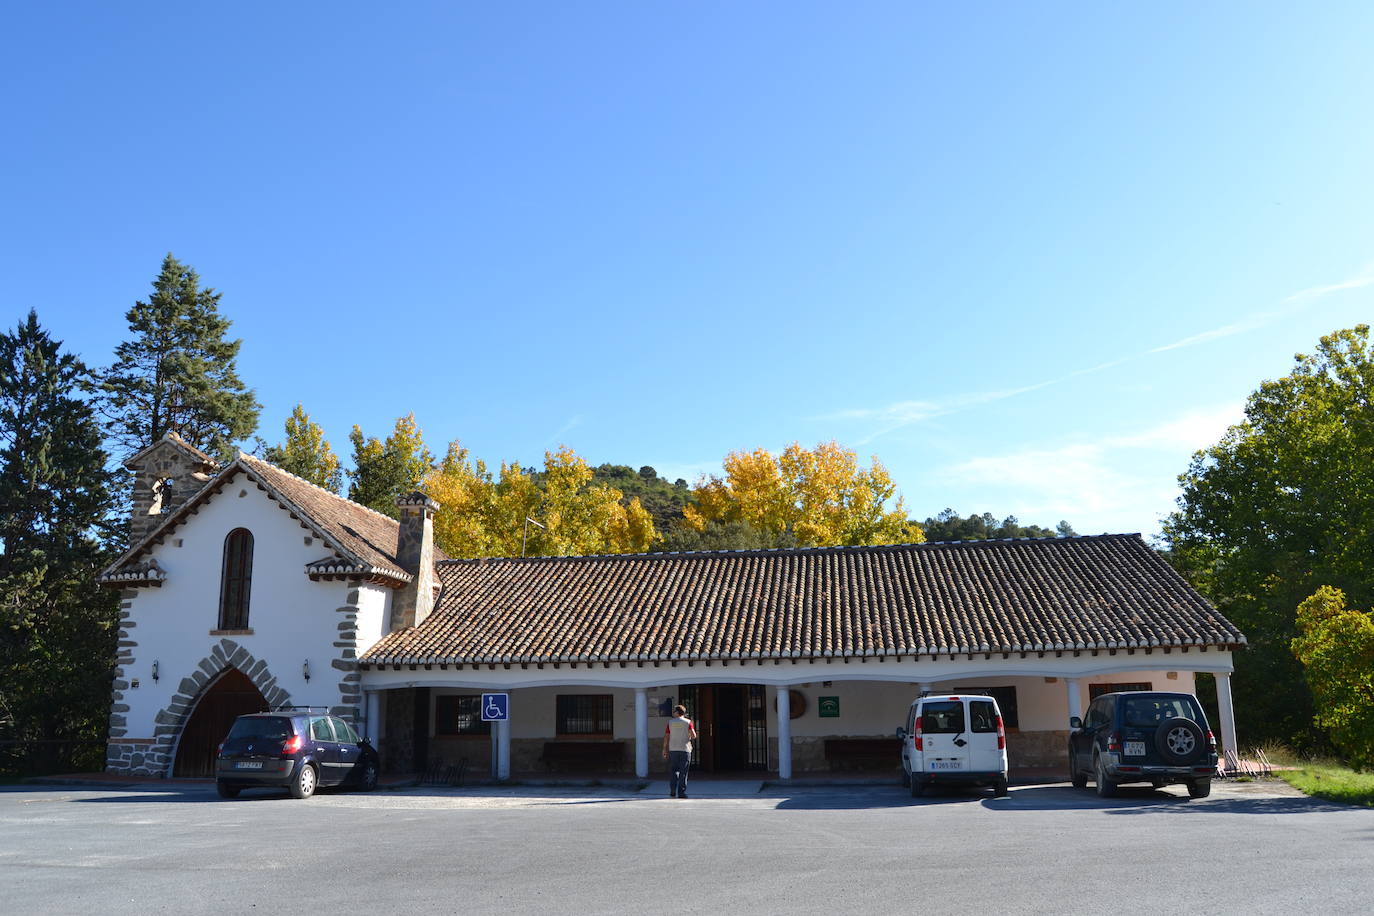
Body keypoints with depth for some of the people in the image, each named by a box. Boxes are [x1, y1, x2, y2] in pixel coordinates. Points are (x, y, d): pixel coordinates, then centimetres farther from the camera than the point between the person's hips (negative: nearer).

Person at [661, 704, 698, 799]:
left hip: (673, 749, 1)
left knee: (673, 771, 10)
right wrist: (690, 738, 12)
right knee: (683, 772, 3)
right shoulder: (688, 722, -1)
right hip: (685, 749, -1)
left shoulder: (670, 722, 3)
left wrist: (665, 749, 7)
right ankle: (681, 793, 0)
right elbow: (693, 736, -11)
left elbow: (666, 737, 0)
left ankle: (672, 792, 3)